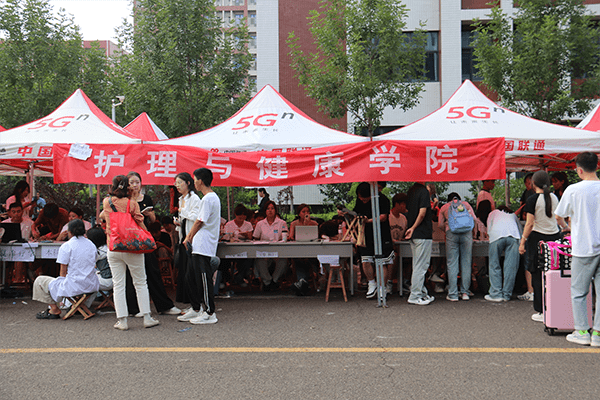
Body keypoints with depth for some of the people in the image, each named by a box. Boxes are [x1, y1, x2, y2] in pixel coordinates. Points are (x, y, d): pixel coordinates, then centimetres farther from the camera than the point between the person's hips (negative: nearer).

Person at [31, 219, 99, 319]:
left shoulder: (66, 246, -10)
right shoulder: (91, 244, 9)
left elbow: (63, 272, -9)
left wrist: (63, 280, 12)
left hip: (74, 286, -7)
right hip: (92, 285, 7)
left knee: (39, 281, 10)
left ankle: (54, 309, 11)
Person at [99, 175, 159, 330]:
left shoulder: (106, 202, 2)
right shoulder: (132, 204, -7)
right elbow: (140, 224, -7)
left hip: (113, 249, 2)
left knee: (118, 285, 6)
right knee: (140, 283, 8)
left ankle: (122, 320, 5)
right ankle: (147, 317, 10)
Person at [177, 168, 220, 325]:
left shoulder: (208, 199, -15)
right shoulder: (213, 197, 17)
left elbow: (199, 222, -14)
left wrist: (189, 238, -1)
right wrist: (190, 237, 16)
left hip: (203, 246, -10)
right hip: (199, 246, 10)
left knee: (204, 279, -5)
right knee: (191, 278, 15)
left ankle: (209, 313, 2)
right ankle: (196, 309, 24)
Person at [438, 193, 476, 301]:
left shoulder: (444, 207, 22)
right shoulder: (466, 204, 24)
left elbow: (440, 224, 17)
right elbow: (474, 219, 16)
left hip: (451, 233, -1)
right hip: (466, 232, 1)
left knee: (452, 264, -1)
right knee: (466, 263, 7)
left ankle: (453, 294, -3)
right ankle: (465, 292, 8)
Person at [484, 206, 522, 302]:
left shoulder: (493, 213, 34)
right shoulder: (513, 215, 38)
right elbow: (520, 231, 35)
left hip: (496, 236, -2)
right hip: (513, 236, 2)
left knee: (494, 266, 1)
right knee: (511, 267, 3)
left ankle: (496, 294, -4)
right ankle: (506, 295, 4)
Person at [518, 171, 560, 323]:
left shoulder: (533, 200, -10)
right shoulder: (554, 197, 6)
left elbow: (530, 224, -12)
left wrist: (522, 242, -6)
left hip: (538, 238, -5)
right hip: (555, 236, 5)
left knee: (538, 276, 2)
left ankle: (542, 312, 4)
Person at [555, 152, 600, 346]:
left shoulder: (573, 190, -8)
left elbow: (558, 216, 3)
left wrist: (565, 226, 24)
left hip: (584, 249, -3)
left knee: (578, 292, 9)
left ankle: (582, 332, 11)